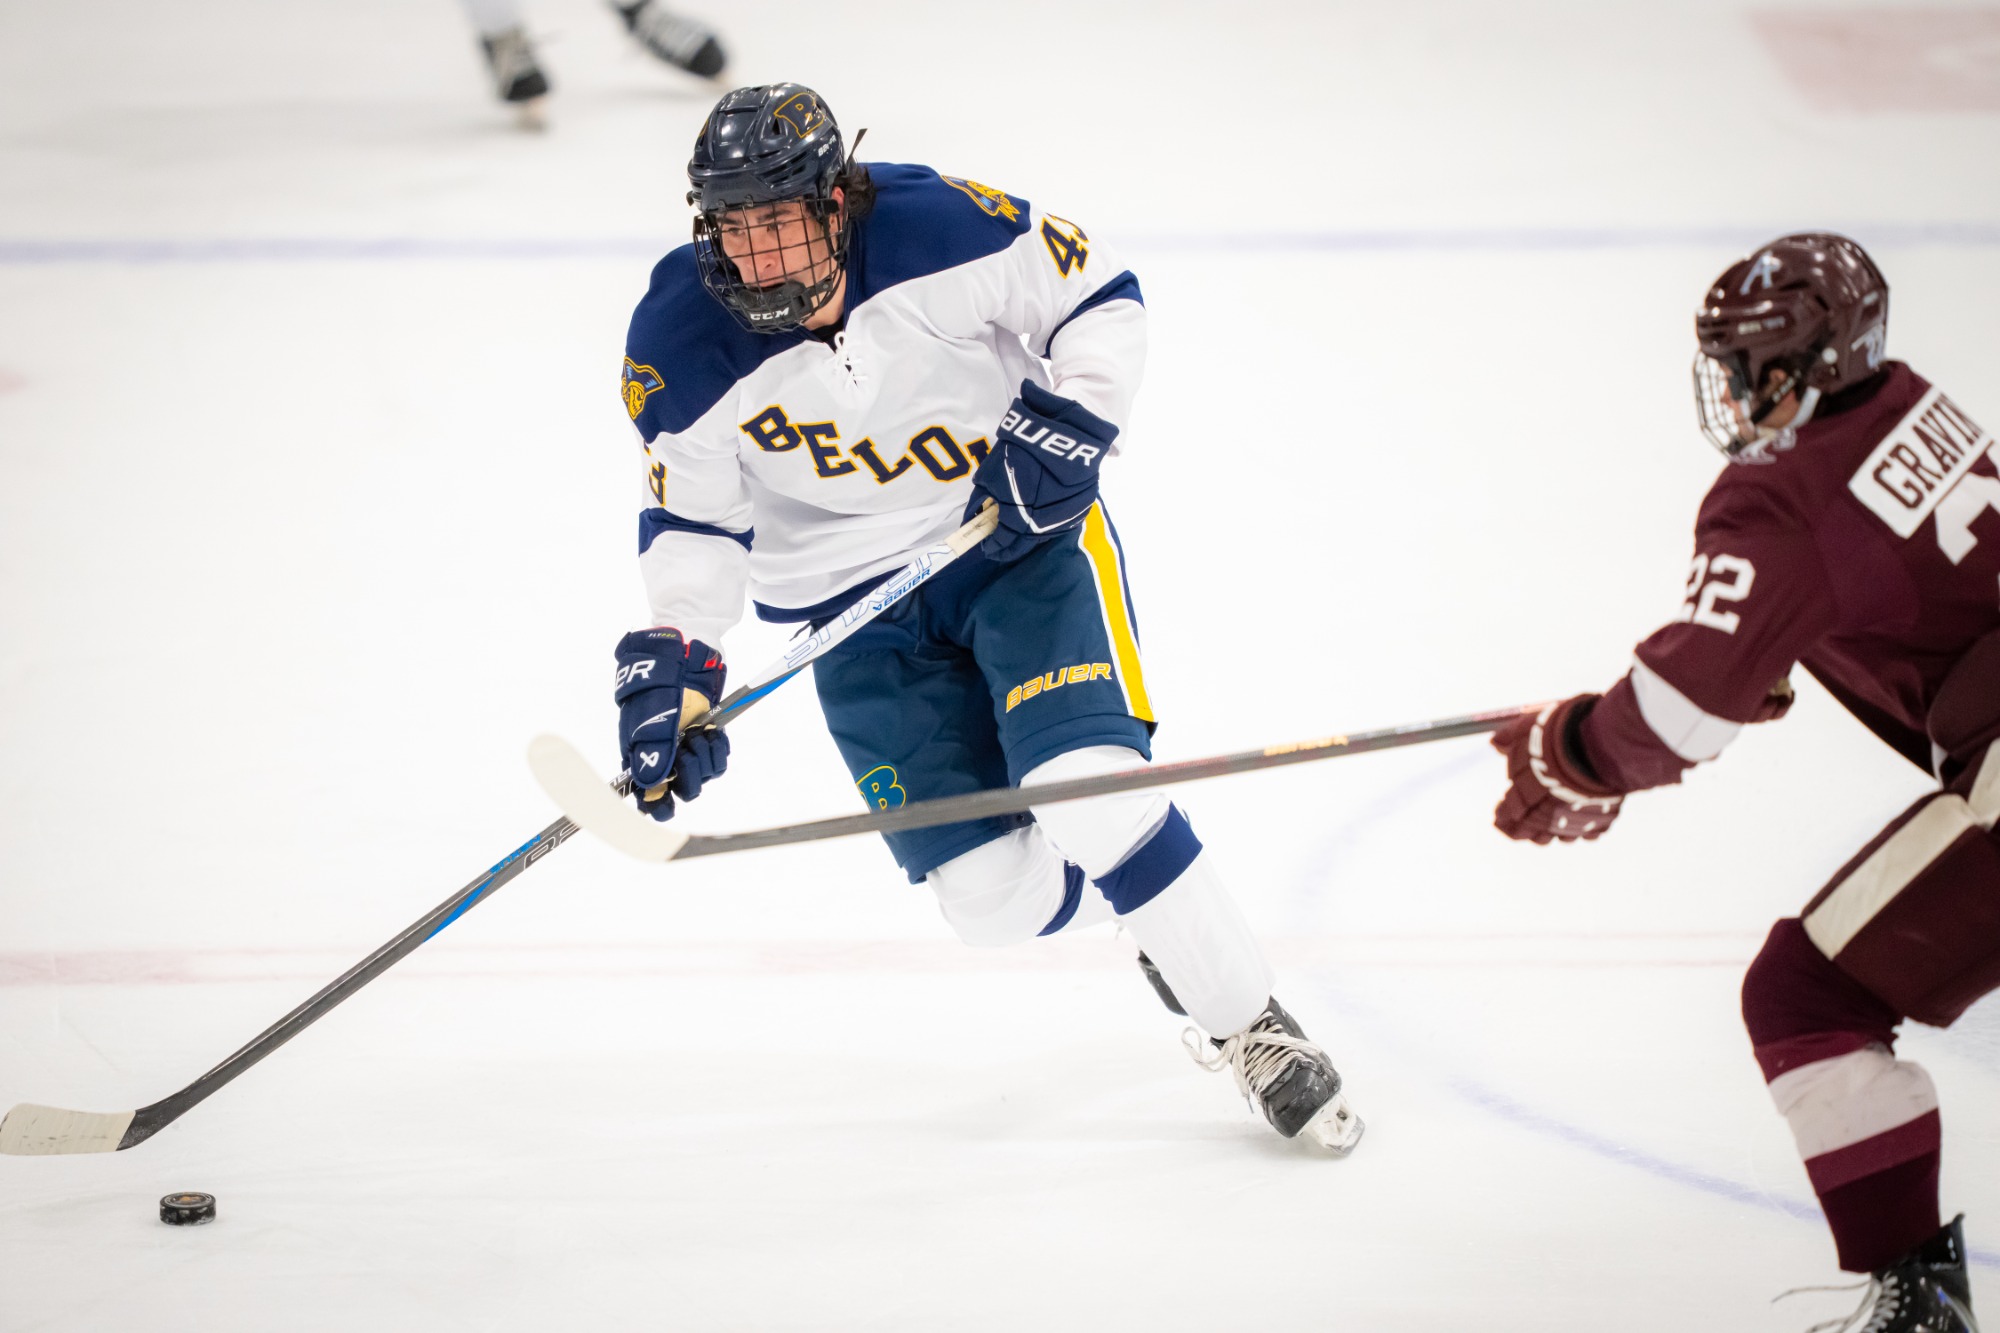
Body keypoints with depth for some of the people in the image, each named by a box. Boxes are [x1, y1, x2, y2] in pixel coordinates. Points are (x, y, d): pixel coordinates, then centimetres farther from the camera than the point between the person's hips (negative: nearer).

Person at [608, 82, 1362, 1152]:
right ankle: (1147, 908, 27)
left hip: (1023, 534, -2)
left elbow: (1100, 297, -8)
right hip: (863, 604, 2)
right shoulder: (681, 346, -16)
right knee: (995, 898, -7)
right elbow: (692, 518, -5)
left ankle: (1255, 1031, -4)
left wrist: (1063, 421, -22)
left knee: (1089, 792, -22)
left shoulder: (940, 226, -22)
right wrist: (672, 661, -18)